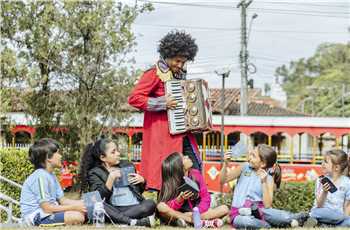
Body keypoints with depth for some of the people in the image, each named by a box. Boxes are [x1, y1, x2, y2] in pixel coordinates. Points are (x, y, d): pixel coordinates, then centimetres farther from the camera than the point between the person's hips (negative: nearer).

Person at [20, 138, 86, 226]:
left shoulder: (51, 175, 15)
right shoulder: (40, 176, -17)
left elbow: (62, 200, 12)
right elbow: (47, 208, -21)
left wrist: (84, 203, -1)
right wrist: (74, 207, -17)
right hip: (37, 216, -10)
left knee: (82, 212, 1)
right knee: (77, 217, -25)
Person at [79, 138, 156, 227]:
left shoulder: (127, 166, 18)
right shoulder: (94, 173, 6)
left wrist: (142, 181, 5)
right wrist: (111, 178, -15)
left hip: (135, 208, 3)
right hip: (114, 210, -3)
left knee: (150, 204, -26)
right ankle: (135, 222, -41)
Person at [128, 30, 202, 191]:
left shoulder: (180, 73, 17)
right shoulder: (155, 74, -8)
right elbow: (134, 98, -15)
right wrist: (162, 103, -19)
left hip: (183, 134, 8)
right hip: (164, 134, -8)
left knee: (195, 171, 7)